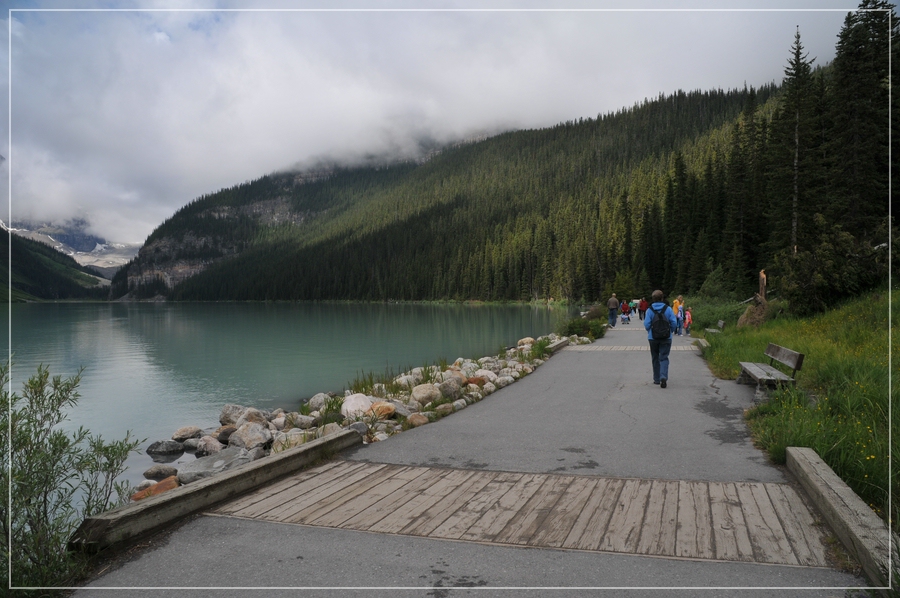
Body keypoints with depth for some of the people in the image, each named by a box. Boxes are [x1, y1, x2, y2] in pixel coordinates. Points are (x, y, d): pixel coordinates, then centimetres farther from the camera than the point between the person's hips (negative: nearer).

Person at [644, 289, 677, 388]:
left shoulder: (650, 310, -7)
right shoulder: (668, 309, -4)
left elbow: (646, 324, -9)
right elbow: (674, 322, -6)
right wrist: (670, 331, 12)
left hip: (653, 338, 0)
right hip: (666, 338, 0)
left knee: (655, 358, 12)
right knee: (664, 358, 2)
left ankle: (656, 379, 18)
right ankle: (663, 377, -18)